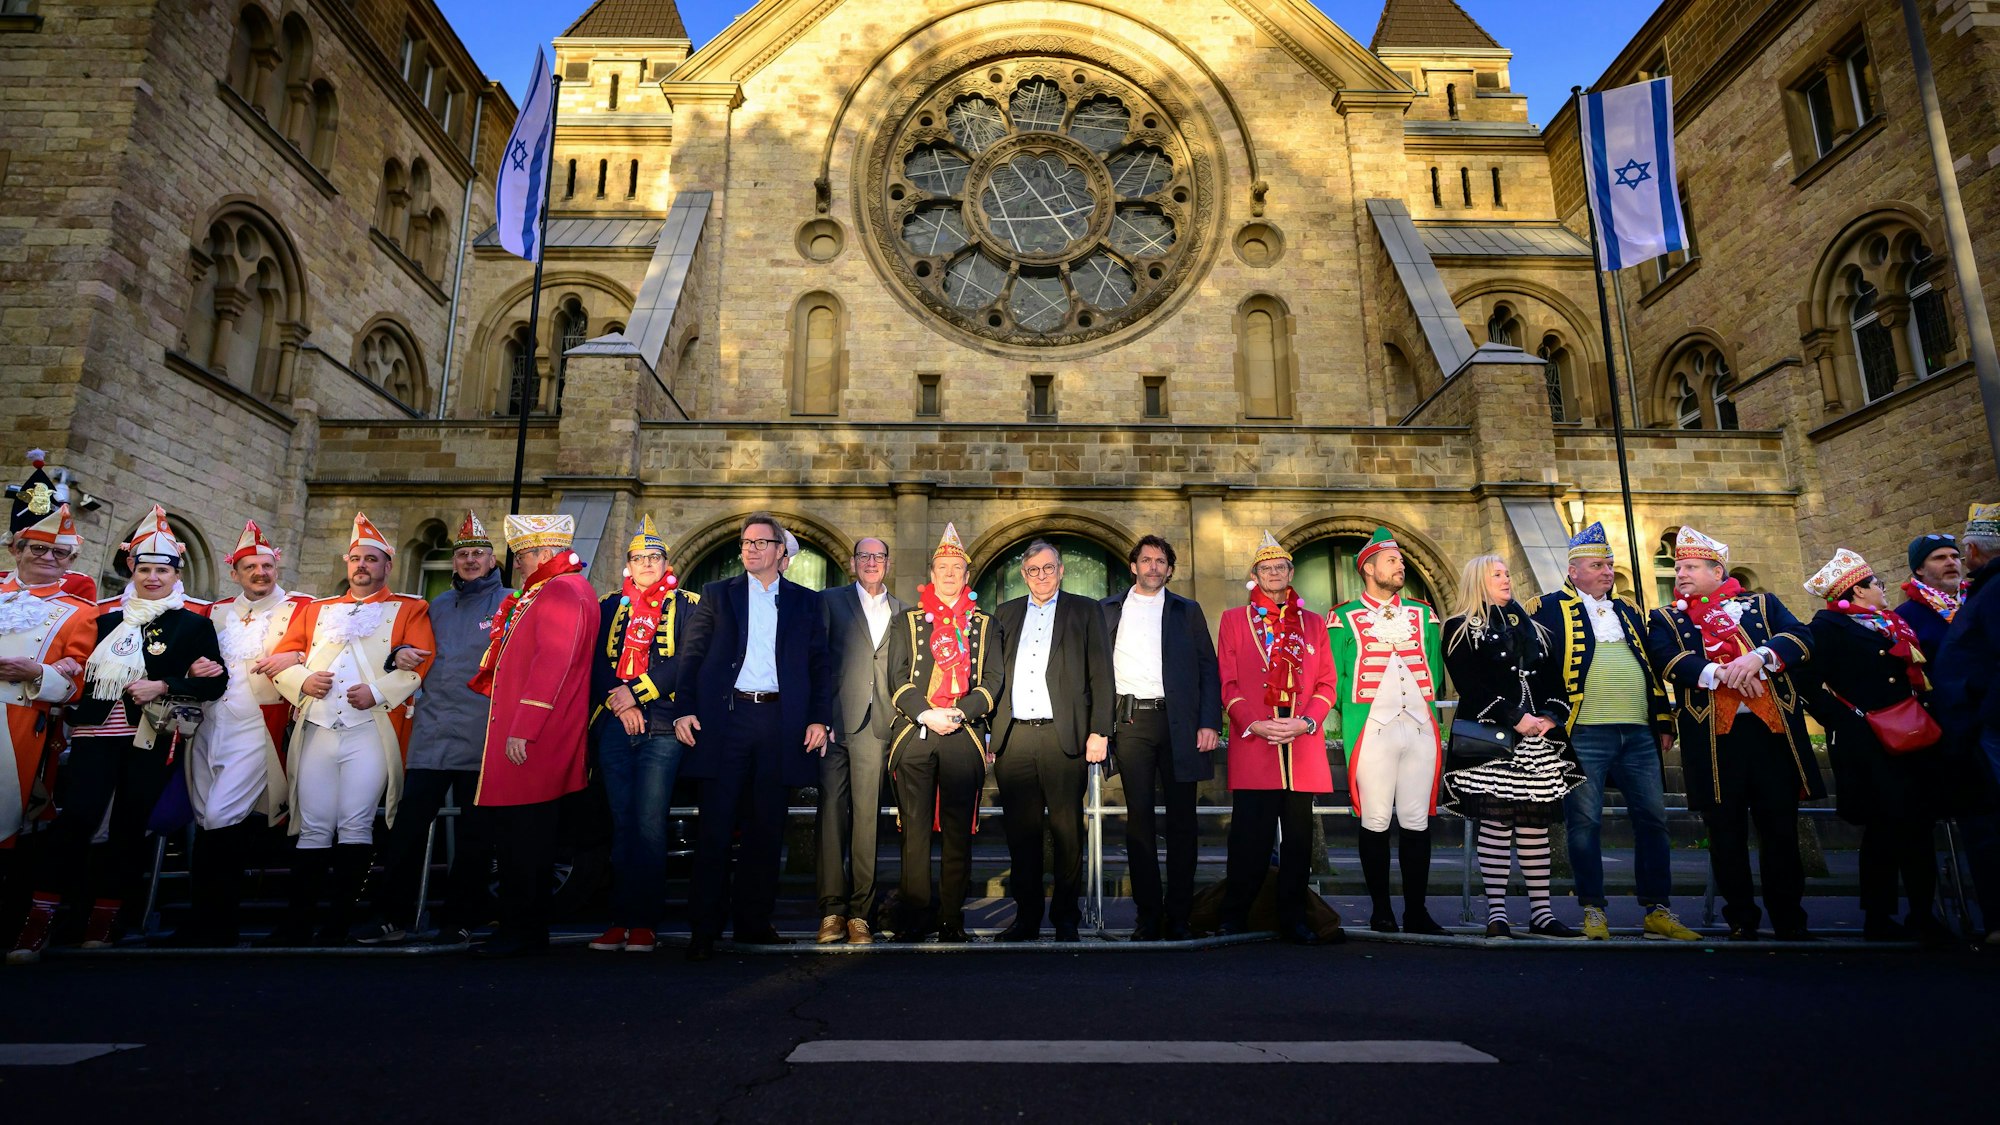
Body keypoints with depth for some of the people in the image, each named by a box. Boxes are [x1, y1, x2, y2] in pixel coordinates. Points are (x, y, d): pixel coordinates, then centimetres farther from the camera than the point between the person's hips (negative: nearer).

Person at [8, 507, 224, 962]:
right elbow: (88, 671, 24)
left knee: (129, 824, 2)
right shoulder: (109, 620, 17)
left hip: (153, 737, -2)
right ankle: (38, 923, -4)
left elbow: (215, 683, -2)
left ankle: (104, 919, 14)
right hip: (97, 731, 2)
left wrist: (164, 687, -13)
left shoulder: (195, 624, 5)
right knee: (75, 817, -11)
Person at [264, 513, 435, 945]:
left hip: (370, 732, -4)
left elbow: (421, 662, -4)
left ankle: (338, 923, 4)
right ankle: (297, 922, 13)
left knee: (355, 827, -4)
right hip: (316, 730, 4)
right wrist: (302, 681, -3)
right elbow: (281, 658, 17)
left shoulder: (409, 609, 9)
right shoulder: (316, 609, 22)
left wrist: (378, 691, -16)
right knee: (312, 829, 5)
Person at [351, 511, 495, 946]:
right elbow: (424, 657, 25)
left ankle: (460, 919, 15)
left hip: (481, 736, -4)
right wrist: (402, 654, 3)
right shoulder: (438, 606, 17)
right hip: (432, 730, 4)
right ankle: (392, 915, 12)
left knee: (474, 830, 4)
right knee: (408, 824, 1)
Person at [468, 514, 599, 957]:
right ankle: (525, 929, 23)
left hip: (531, 739, -11)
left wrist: (522, 729, -24)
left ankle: (522, 932, 4)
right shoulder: (553, 590, 20)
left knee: (522, 834, -4)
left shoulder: (560, 591, -13)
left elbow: (553, 664, -22)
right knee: (525, 833, 14)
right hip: (527, 735, 11)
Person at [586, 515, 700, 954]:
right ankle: (620, 919, 11)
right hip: (615, 727, 4)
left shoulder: (686, 605, 7)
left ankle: (645, 922, 0)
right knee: (622, 824, 6)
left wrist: (636, 693, -9)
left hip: (661, 728, -3)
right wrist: (619, 703, -7)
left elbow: (689, 660, -5)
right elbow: (596, 661, 9)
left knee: (649, 825, -6)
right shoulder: (610, 606, 17)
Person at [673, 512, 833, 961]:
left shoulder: (805, 602, 12)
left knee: (766, 827, 7)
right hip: (724, 717, -1)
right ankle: (705, 928, 7)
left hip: (779, 721, 1)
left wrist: (819, 719, -2)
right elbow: (692, 656, 6)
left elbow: (820, 665, 9)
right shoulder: (717, 594, 11)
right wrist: (684, 709, -6)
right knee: (715, 826, 0)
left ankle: (753, 920, 18)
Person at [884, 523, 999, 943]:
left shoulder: (985, 624, 15)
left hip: (964, 735, 0)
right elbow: (897, 678, 6)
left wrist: (960, 712, -9)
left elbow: (994, 679, 7)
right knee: (915, 828, -1)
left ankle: (953, 919, 10)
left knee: (958, 830, 2)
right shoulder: (907, 621, 14)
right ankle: (913, 919, 6)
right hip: (913, 733, 0)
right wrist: (927, 714, -9)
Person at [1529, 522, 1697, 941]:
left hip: (1639, 733, 5)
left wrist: (1663, 721, 16)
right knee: (1585, 823, -2)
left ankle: (1658, 911, 14)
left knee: (1653, 820, 6)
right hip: (1583, 734, -5)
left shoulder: (1628, 611, 20)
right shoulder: (1550, 609, 2)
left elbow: (1652, 666, 22)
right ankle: (1594, 910, 8)